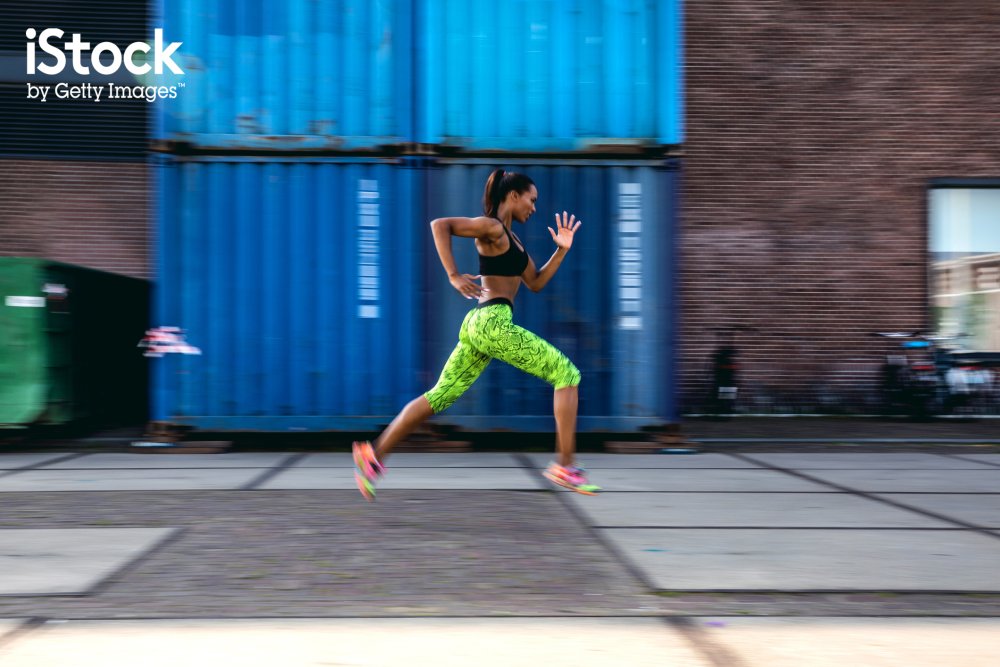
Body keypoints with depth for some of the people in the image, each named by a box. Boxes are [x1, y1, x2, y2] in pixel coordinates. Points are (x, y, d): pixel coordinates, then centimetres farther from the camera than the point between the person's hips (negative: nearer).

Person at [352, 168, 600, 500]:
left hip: (479, 324, 10)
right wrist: (454, 275, -21)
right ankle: (565, 466, -5)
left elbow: (535, 283, 24)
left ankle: (374, 454, 6)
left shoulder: (511, 238, 22)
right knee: (566, 374, -4)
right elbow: (439, 224, -17)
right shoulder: (491, 227, -6)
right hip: (493, 322, -10)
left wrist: (561, 250, 16)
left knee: (441, 396, 8)